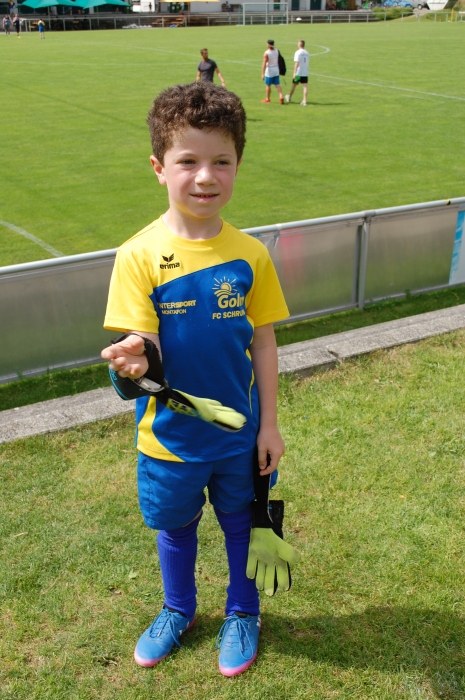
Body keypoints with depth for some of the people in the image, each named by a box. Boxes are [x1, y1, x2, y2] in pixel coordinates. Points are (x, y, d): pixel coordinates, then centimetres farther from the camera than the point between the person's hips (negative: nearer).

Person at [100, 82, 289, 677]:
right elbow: (144, 348, -18)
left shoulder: (249, 255, -10)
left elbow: (262, 344, -3)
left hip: (240, 433, 1)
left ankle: (242, 612, 48)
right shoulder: (139, 255, -16)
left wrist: (268, 425, -1)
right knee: (174, 528, 22)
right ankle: (178, 609, 51)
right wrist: (132, 362, -42)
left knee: (242, 524, 20)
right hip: (169, 437, 0)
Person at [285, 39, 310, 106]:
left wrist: (294, 73, -19)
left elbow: (296, 63, -17)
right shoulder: (307, 53, 9)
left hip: (298, 73, -4)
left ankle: (289, 98, 32)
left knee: (294, 85, 13)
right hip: (305, 73, 4)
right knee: (305, 86, 0)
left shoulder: (298, 52, -10)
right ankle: (304, 101, -8)